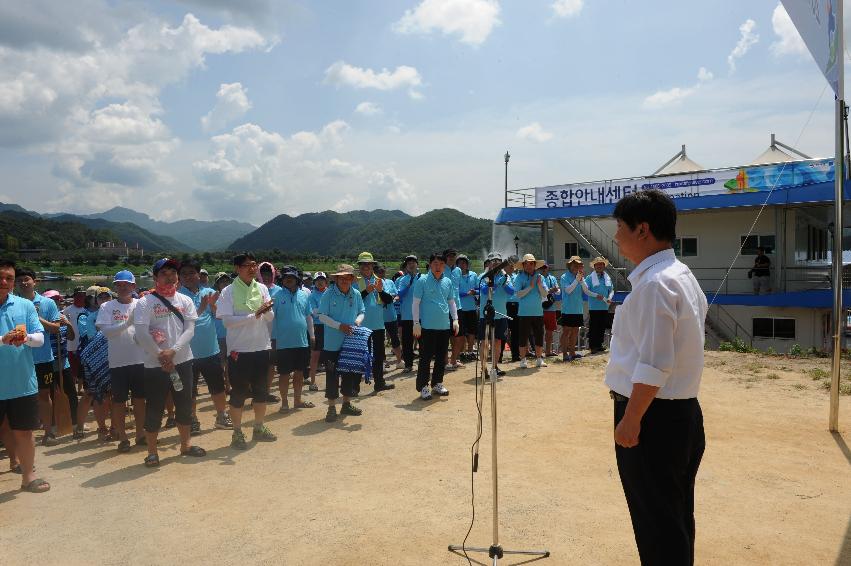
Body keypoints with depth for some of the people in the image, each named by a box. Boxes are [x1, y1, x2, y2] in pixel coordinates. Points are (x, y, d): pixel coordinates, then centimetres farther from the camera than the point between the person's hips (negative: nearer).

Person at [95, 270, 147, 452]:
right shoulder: (107, 307, -1)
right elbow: (106, 331, -12)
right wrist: (128, 322, -24)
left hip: (139, 360, 1)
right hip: (118, 361, -1)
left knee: (140, 398, 12)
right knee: (119, 400, 7)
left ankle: (140, 434, 26)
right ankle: (122, 438, 21)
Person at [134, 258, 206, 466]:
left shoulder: (185, 301, 5)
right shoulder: (145, 302, -5)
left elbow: (189, 330, -3)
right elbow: (141, 333, -13)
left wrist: (172, 351, -17)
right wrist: (160, 356, -16)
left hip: (182, 361, 4)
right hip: (155, 364, -4)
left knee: (185, 405, 12)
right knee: (154, 408, 3)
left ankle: (185, 444, 27)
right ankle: (152, 451, 15)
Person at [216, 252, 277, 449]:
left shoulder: (262, 288, 6)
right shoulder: (229, 292, -7)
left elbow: (270, 318, 4)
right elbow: (227, 320, -15)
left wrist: (267, 310, -18)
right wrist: (254, 315, -20)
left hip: (262, 347, 5)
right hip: (239, 349, -4)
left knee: (261, 390, 13)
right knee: (239, 392, 4)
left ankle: (259, 428, 28)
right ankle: (237, 433, 17)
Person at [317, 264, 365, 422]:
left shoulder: (356, 294, 3)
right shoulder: (329, 294, -9)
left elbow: (362, 312, 12)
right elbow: (322, 316, -11)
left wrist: (358, 321, -10)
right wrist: (339, 326, -20)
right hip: (333, 343, -4)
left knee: (350, 373, 13)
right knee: (332, 374, 1)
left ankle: (347, 404, 29)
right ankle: (332, 407, 12)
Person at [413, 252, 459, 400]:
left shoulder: (448, 282, 10)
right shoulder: (422, 281, -4)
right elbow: (415, 303, -5)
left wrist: (455, 319, 8)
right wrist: (416, 323, -10)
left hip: (444, 326, 5)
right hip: (427, 326, -5)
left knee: (441, 357, 12)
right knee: (425, 357, -1)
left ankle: (437, 384, 25)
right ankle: (423, 387, 8)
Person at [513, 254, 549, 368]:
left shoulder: (539, 277, 8)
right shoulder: (519, 277, -2)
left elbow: (545, 295, 3)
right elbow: (518, 294, -13)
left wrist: (539, 284, -11)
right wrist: (530, 287, -15)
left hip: (538, 312, 4)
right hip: (524, 313, -4)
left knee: (539, 336, 9)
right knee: (524, 336, 1)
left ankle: (539, 359, 20)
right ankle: (523, 360, 10)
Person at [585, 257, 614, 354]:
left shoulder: (607, 278, 12)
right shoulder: (590, 278, -2)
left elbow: (611, 290, 17)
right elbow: (586, 290, -7)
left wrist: (610, 298, -3)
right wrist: (596, 295, -17)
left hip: (605, 307, 5)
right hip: (594, 307, -5)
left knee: (602, 327, 10)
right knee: (593, 327, -3)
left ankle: (599, 345, 20)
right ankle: (592, 346, 2)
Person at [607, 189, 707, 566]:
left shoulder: (654, 283, -20)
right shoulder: (681, 276, 13)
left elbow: (654, 365, -25)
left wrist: (630, 419, -19)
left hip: (652, 415, -10)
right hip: (683, 411, 10)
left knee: (656, 523, 3)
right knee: (676, 517, 21)